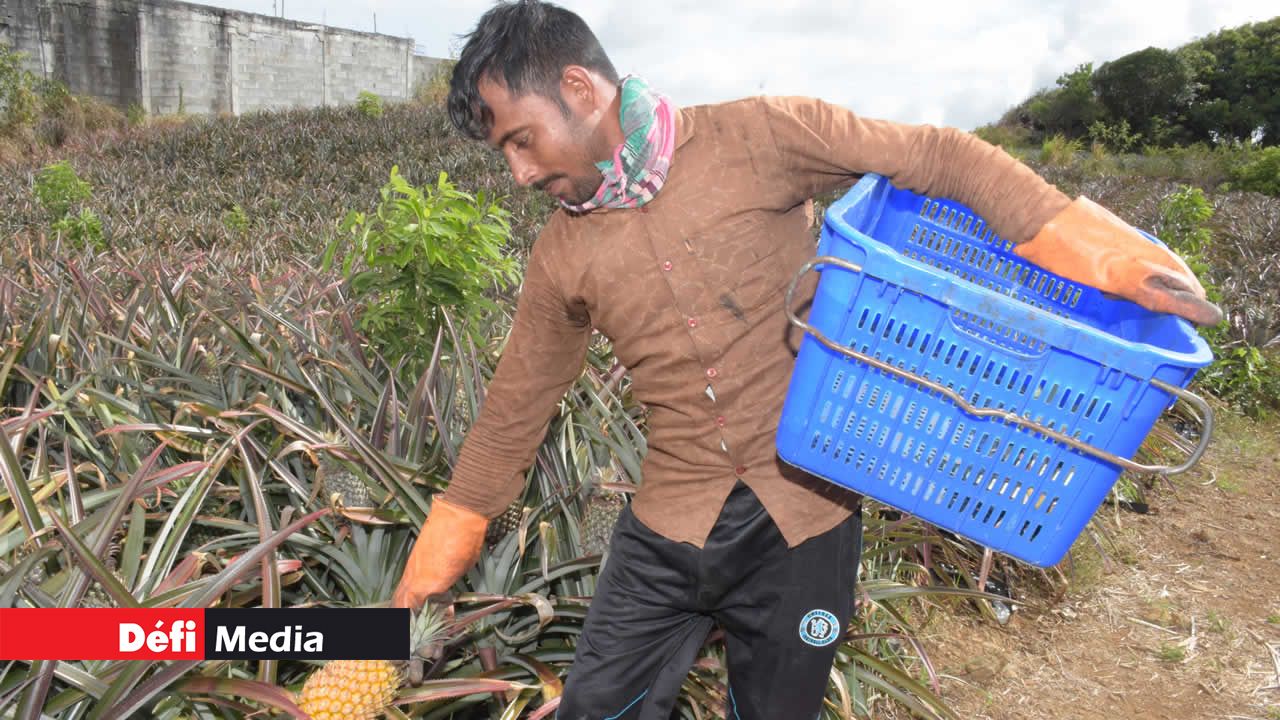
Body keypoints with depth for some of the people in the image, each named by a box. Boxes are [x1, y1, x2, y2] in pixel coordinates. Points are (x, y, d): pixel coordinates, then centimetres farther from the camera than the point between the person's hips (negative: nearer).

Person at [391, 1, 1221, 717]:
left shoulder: (757, 138, -10)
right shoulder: (562, 257, 1)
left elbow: (941, 160, -7)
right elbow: (518, 406, 10)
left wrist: (1103, 254, -16)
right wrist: (448, 538, 15)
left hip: (805, 516, -2)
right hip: (669, 529, 3)